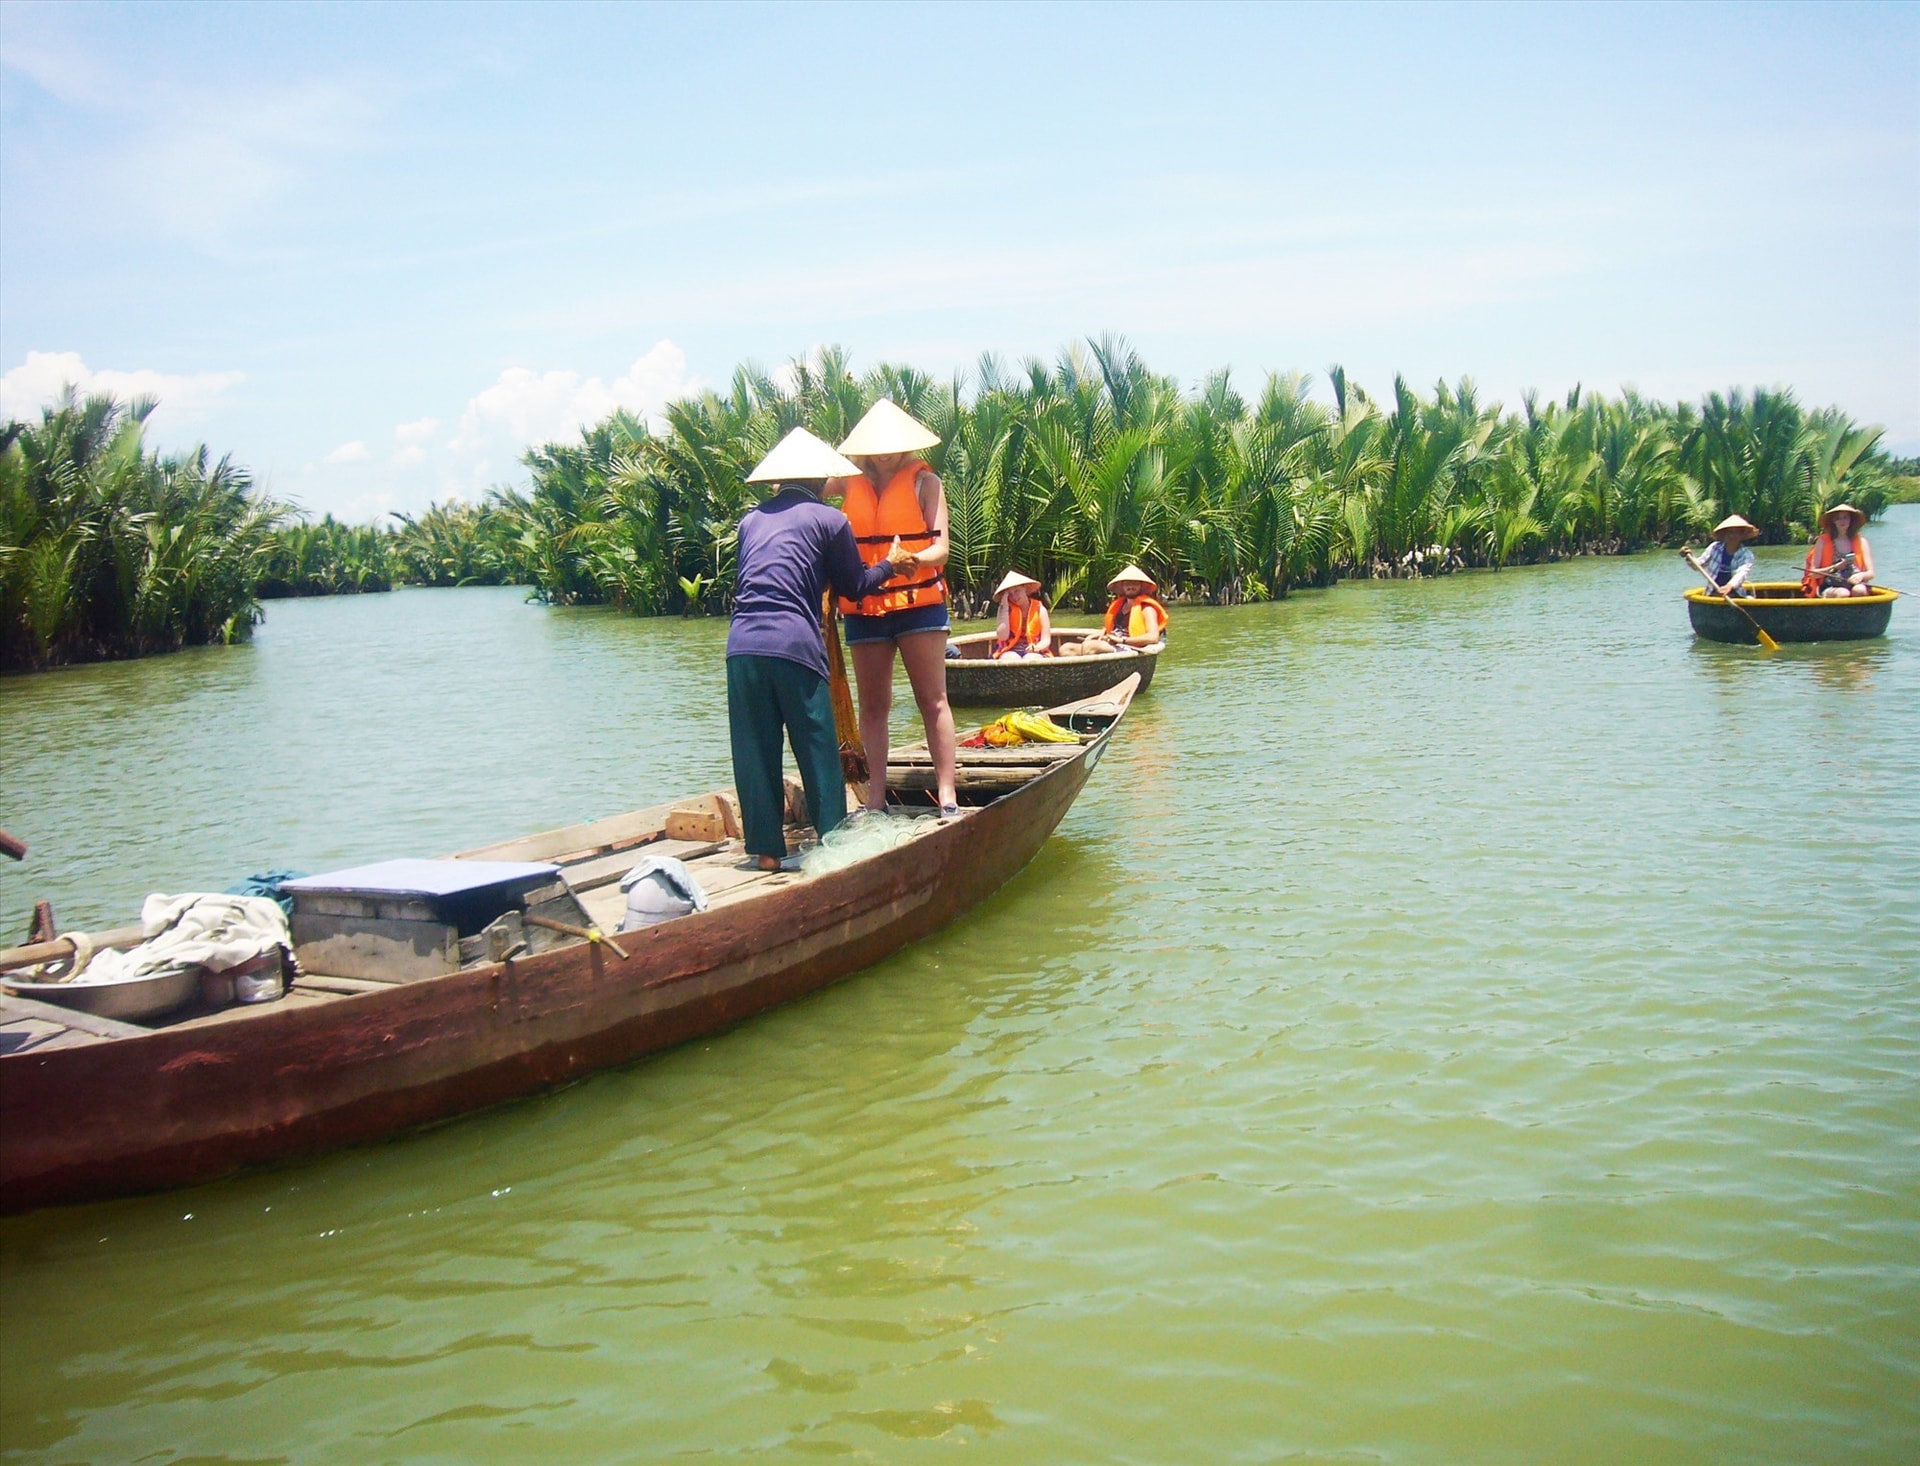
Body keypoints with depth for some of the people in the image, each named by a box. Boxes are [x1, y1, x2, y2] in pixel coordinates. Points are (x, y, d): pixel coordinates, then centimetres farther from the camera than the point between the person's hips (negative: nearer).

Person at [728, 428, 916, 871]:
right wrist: (889, 564, 33)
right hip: (794, 645, -4)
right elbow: (855, 585, 15)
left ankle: (766, 849, 12)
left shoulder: (752, 519, 20)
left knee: (755, 751, 8)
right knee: (818, 751, 6)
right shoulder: (829, 519, 8)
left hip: (741, 645, 4)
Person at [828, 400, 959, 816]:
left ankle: (947, 796, -6)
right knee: (873, 706, 6)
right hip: (863, 607, 4)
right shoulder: (850, 482, 9)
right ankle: (875, 799, 11)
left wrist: (917, 560, -30)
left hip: (919, 602, -3)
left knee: (933, 700, -5)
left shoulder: (924, 481, 0)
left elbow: (941, 547, -8)